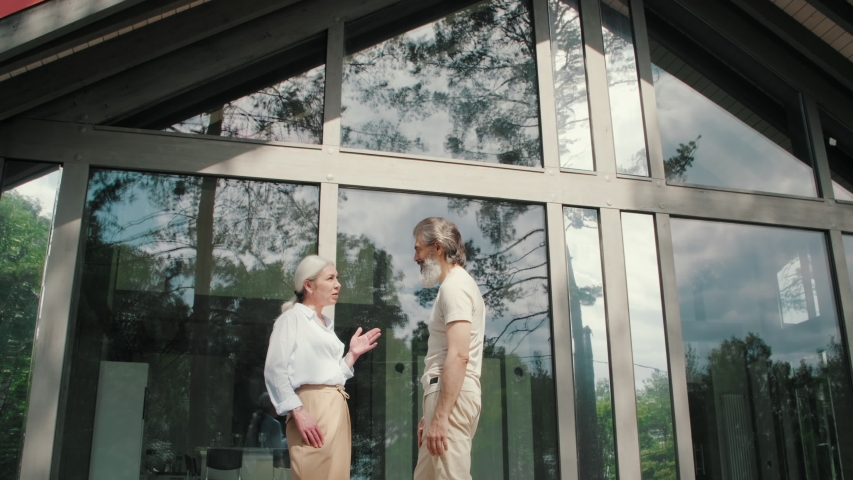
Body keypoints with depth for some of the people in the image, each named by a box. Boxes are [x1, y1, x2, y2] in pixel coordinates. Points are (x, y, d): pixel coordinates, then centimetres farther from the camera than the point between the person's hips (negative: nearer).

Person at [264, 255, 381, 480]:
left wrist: (353, 354, 11)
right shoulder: (292, 318, -2)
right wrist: (298, 412, -19)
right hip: (313, 408, -8)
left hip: (337, 408, 8)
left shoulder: (327, 324, 20)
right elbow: (275, 371, -12)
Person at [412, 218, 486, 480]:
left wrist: (440, 415, -24)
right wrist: (430, 414, 21)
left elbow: (459, 356, -21)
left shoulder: (455, 286, -10)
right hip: (447, 394, 10)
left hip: (452, 397, -10)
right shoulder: (455, 285, 21)